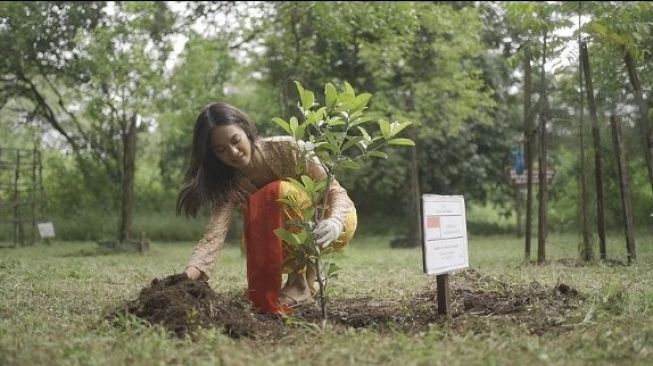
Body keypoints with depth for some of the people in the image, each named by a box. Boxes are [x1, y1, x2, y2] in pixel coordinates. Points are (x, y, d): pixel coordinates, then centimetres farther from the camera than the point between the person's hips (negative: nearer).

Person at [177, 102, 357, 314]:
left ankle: (303, 282, -19)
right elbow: (214, 235, -30)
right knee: (252, 245, -26)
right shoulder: (229, 185, -16)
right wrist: (188, 276, -49)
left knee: (278, 192, -30)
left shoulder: (286, 149, -25)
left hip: (337, 221, -4)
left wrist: (335, 223, -47)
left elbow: (336, 192, -24)